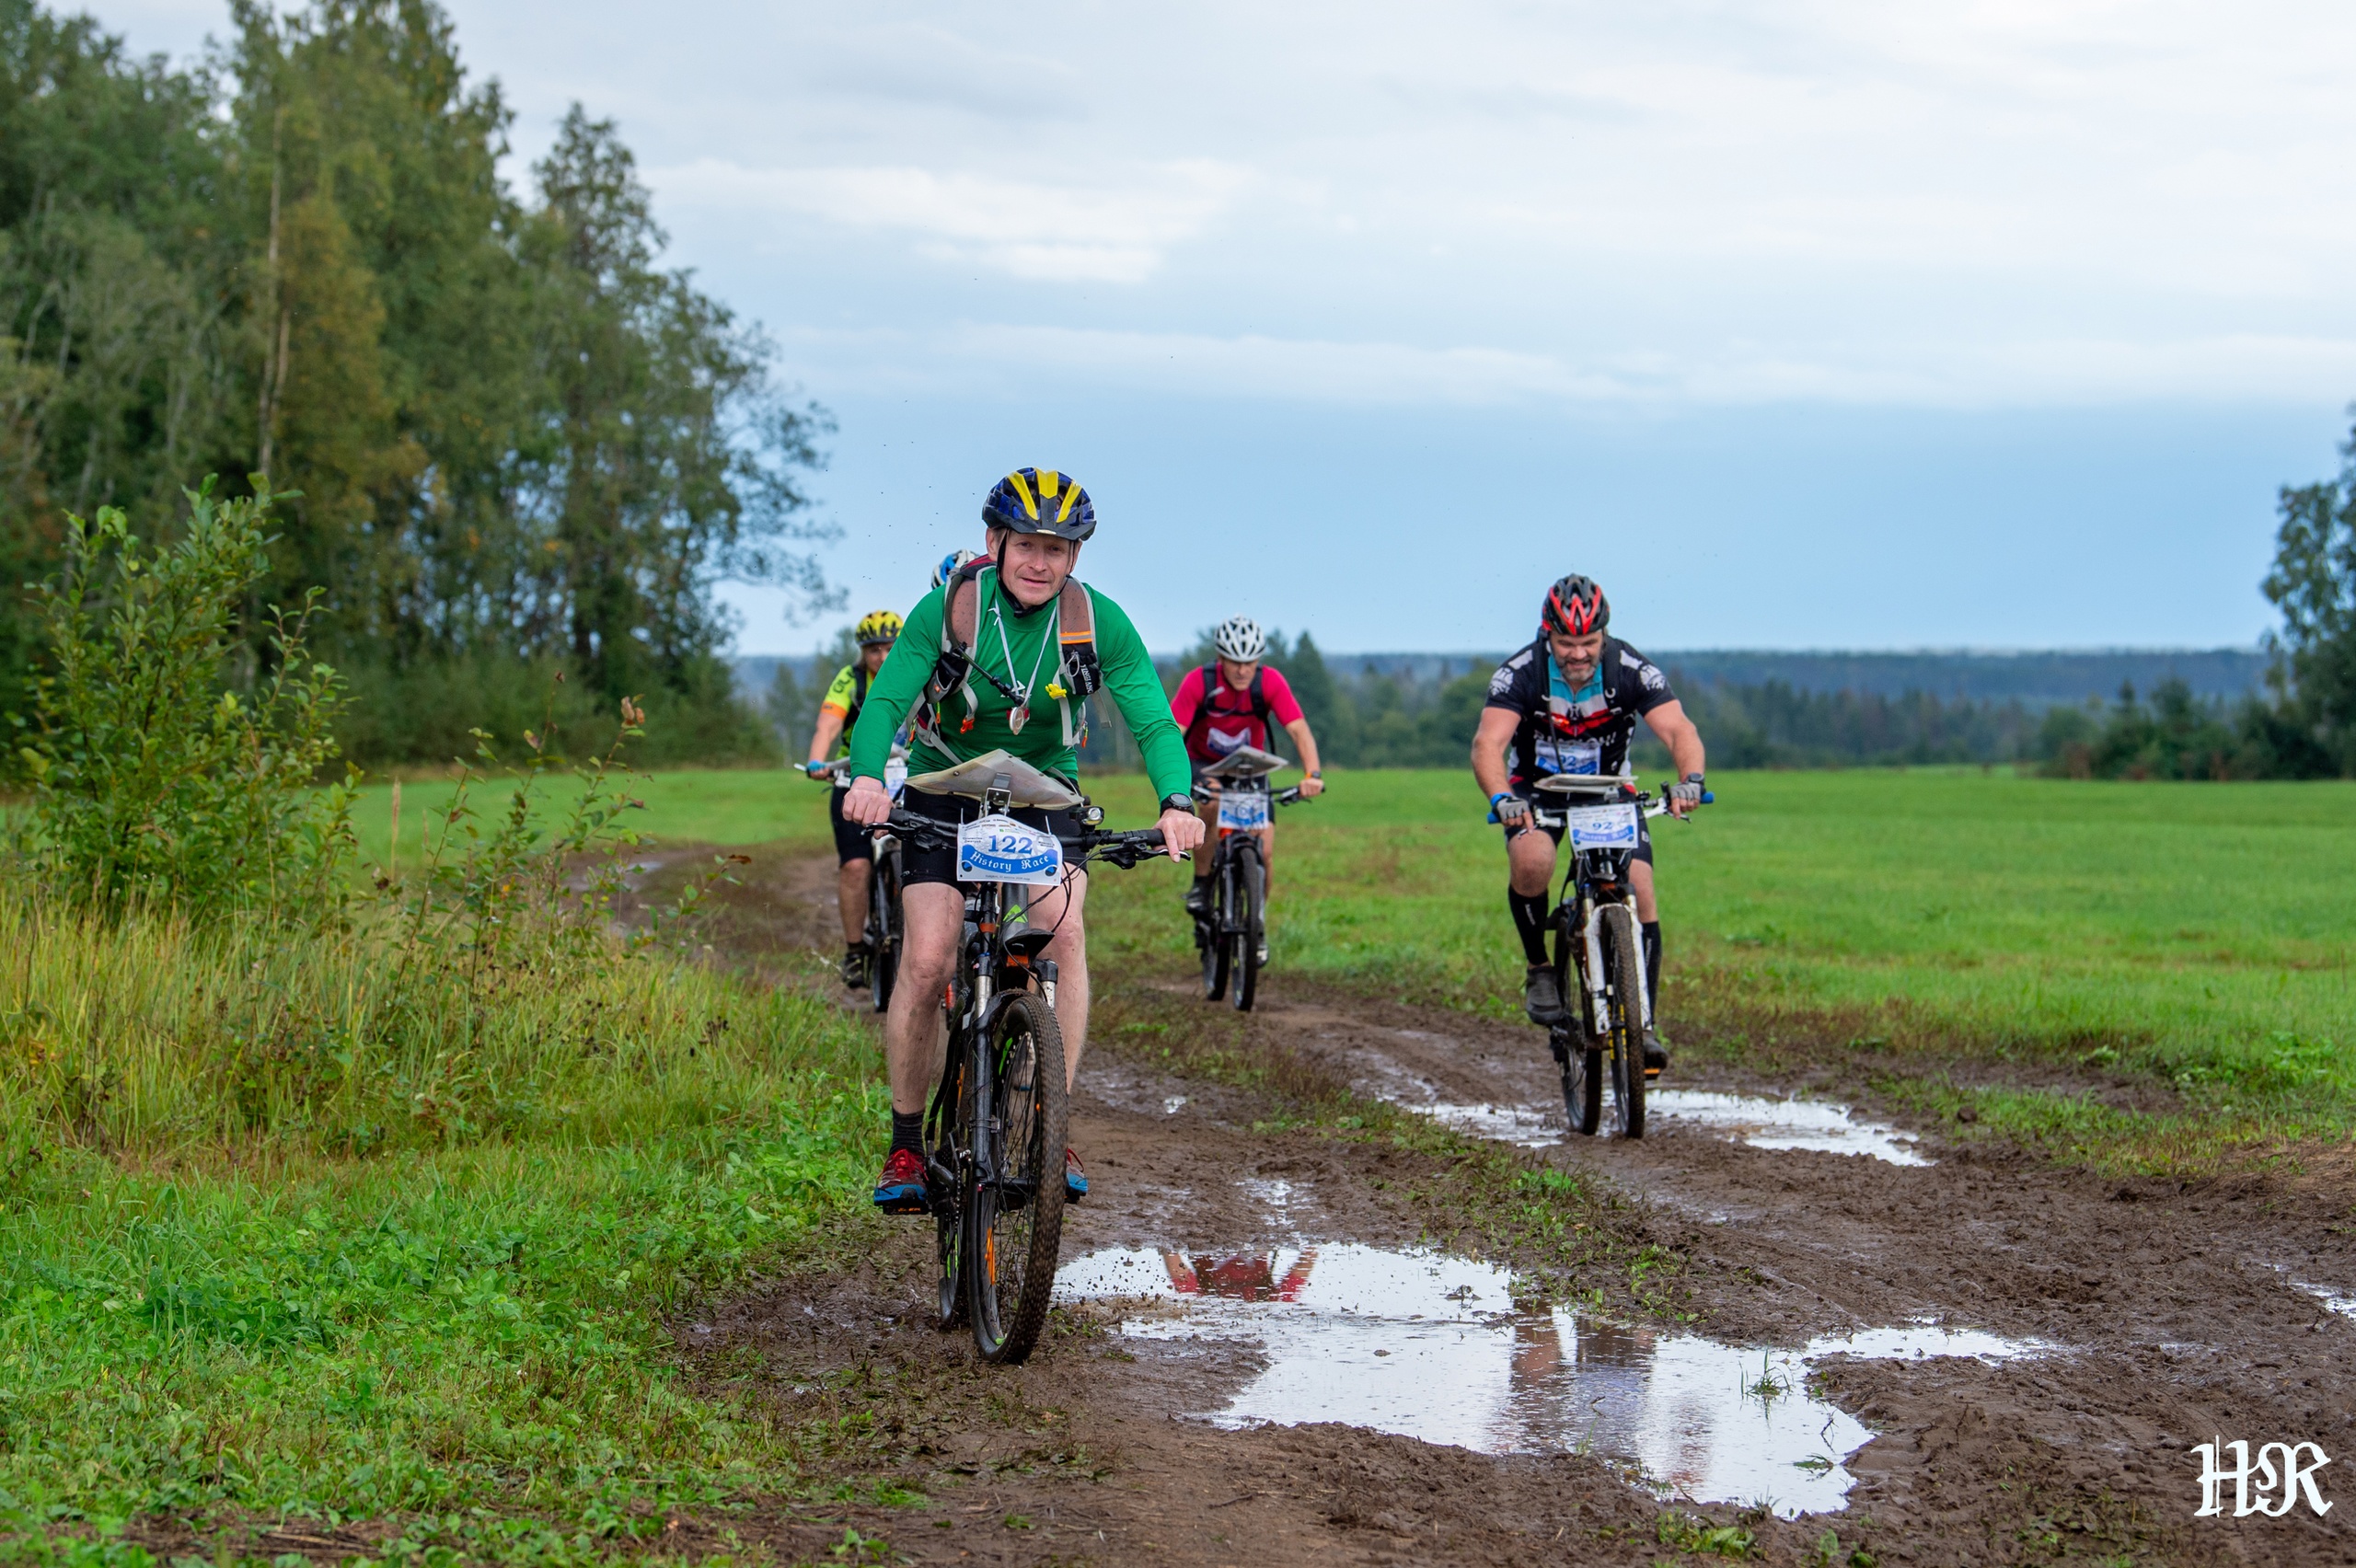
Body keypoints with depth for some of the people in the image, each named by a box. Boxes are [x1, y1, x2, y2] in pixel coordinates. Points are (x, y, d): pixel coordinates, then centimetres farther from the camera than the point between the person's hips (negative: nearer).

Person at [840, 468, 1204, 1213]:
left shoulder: (1100, 622, -15)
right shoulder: (948, 608, -19)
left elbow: (1153, 720, -20)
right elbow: (886, 699, -27)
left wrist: (1176, 802, -40)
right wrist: (867, 776, -48)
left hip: (1043, 795, 1)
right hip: (943, 793, -1)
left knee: (1063, 931, -24)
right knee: (926, 961, -15)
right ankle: (906, 1144, 1)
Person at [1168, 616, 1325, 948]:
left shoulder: (1270, 683, -23)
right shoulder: (1199, 682, -25)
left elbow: (1299, 730, -29)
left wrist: (1313, 774, -46)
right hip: (1204, 764, -2)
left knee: (1263, 850, -11)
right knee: (1214, 805, -35)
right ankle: (1201, 884, -15)